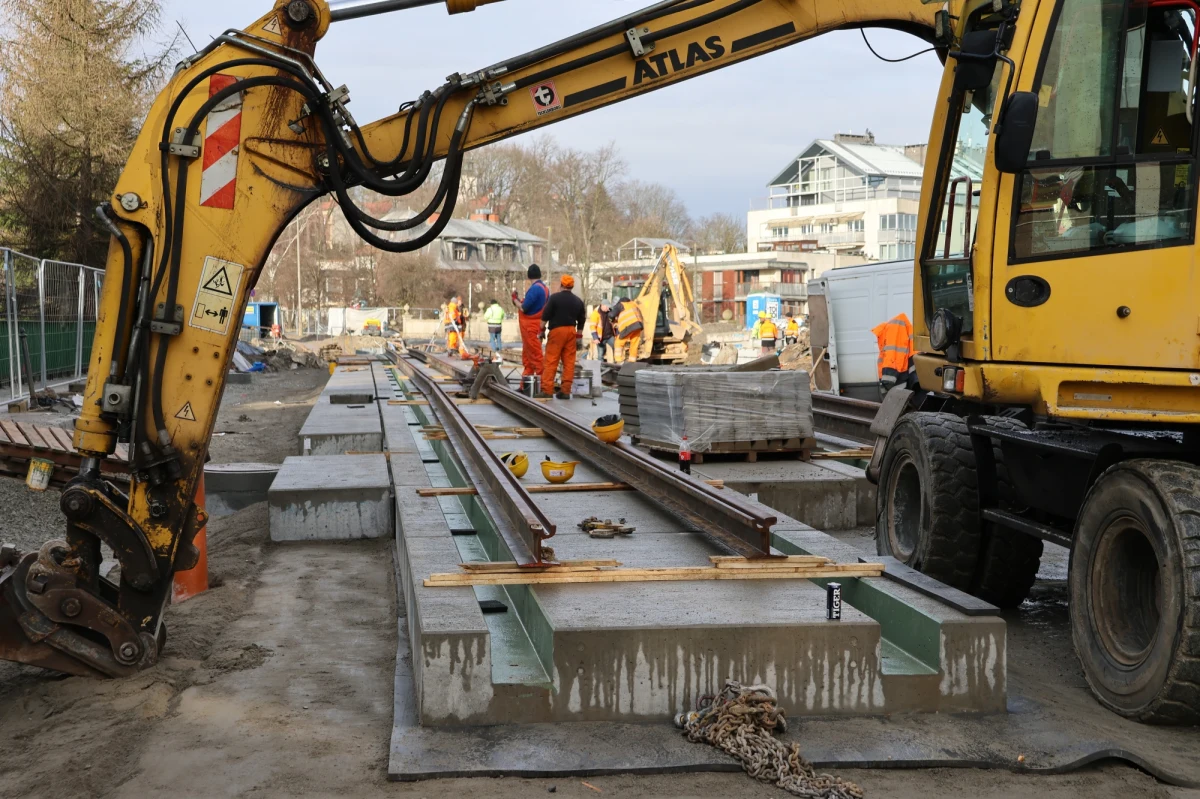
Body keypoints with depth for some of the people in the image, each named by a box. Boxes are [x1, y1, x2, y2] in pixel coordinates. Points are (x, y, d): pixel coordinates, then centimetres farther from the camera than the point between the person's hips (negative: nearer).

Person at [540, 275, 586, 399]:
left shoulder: (554, 298, -4)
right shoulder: (578, 301, 12)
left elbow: (545, 316, -7)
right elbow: (581, 321, 15)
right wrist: (579, 336, 20)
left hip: (557, 331, -5)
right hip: (571, 331, 5)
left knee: (551, 361, -4)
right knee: (569, 362, 5)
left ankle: (546, 390, -8)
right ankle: (566, 391, 4)